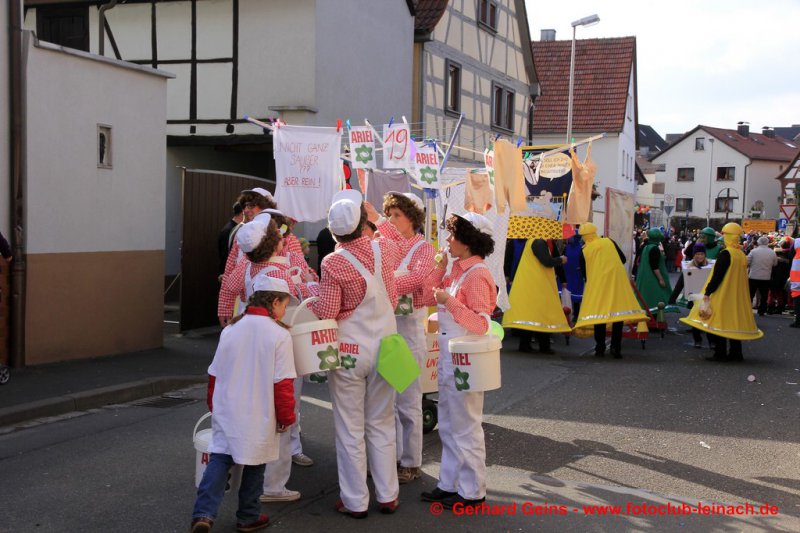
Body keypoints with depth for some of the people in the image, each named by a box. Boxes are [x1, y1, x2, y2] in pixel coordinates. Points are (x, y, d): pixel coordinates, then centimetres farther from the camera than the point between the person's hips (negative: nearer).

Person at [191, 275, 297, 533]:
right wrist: (286, 417, -1)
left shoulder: (230, 330, 2)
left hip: (227, 412, 3)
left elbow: (214, 374, 8)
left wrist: (214, 405, 22)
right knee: (254, 464, 13)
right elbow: (283, 383, -13)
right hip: (259, 416, -3)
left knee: (219, 459, 7)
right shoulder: (279, 335, -13)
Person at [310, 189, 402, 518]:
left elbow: (325, 313, -17)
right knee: (382, 425, 14)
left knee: (351, 429, 7)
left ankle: (355, 501, 15)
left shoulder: (333, 263, -18)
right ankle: (387, 496, 22)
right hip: (384, 348, 4)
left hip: (349, 351, -4)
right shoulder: (385, 249, -6)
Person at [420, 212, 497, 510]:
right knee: (448, 427, 17)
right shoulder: (457, 271, 9)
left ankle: (472, 493, 13)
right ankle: (449, 485, 29)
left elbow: (480, 323, -23)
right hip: (448, 358, 9)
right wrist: (440, 269, 4)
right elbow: (426, 296, 12)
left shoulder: (477, 275, -18)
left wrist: (449, 301, -28)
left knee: (465, 428, 1)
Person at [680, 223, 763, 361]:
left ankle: (720, 353, -1)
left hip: (722, 296, -7)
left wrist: (707, 292, -15)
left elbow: (717, 276, -19)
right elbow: (741, 277, 14)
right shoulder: (742, 255, 7)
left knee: (719, 323, -1)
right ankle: (736, 353, 15)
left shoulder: (725, 254, -16)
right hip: (738, 297, 7)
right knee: (734, 322, 12)